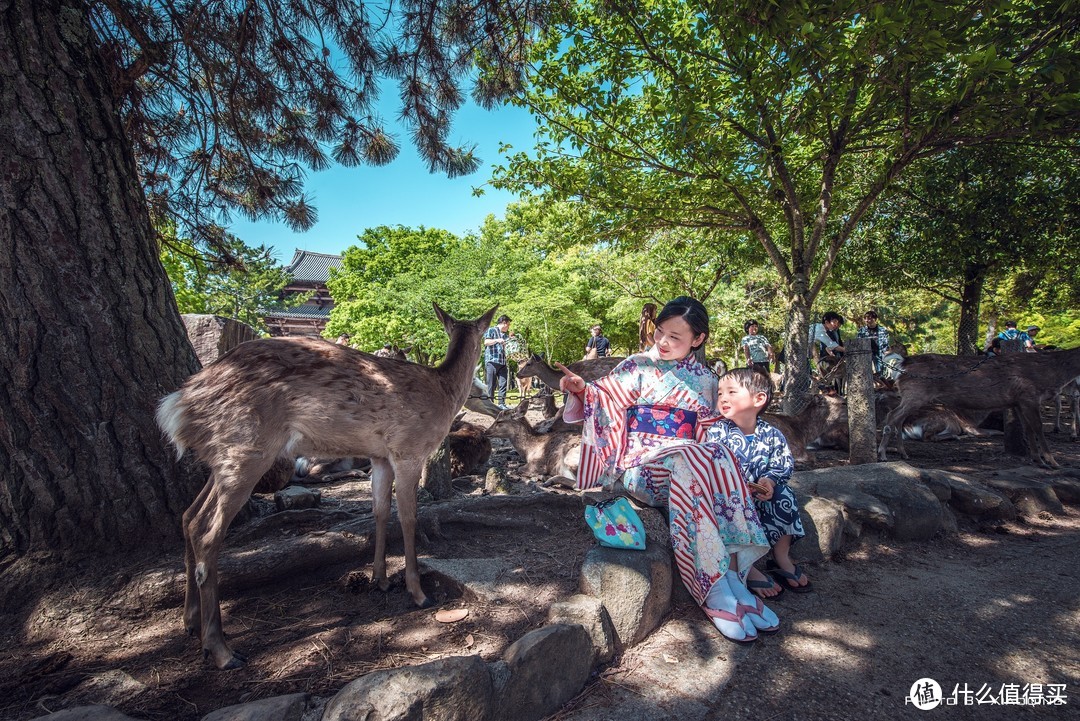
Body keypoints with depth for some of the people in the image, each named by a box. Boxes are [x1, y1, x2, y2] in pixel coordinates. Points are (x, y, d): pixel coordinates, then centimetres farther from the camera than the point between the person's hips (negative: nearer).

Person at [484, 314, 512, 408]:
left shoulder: (506, 334, 22)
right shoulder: (491, 330, 3)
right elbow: (486, 342, -10)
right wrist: (497, 340, -23)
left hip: (503, 362, 6)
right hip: (492, 362, -6)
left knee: (503, 384, -1)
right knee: (492, 384, -3)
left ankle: (501, 403, 3)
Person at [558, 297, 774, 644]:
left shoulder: (704, 379, 16)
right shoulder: (638, 366, 7)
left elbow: (709, 432, 18)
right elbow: (604, 400, -2)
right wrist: (582, 389, -23)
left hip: (692, 458, 3)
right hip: (641, 463, -3)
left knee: (721, 457, -32)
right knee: (690, 460, -36)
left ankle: (733, 579, -33)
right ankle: (718, 592, -36)